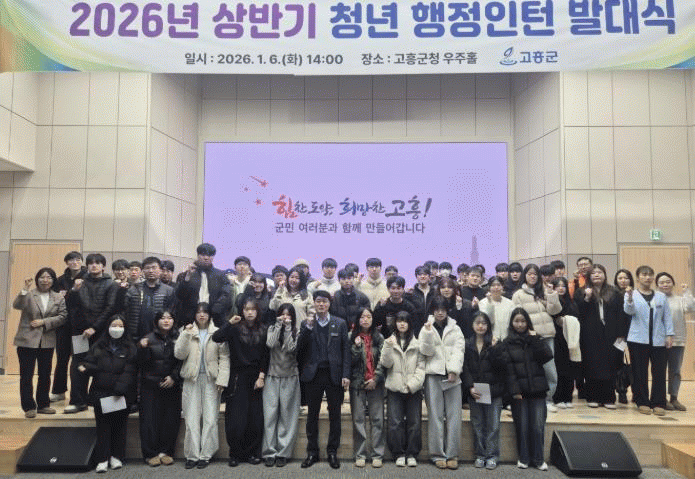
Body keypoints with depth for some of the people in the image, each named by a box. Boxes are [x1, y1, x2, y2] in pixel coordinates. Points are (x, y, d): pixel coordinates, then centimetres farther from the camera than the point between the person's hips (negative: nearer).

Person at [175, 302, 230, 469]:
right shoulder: (187, 332, 9)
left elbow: (224, 357, 0)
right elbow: (179, 354, -2)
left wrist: (222, 379, -8)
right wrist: (186, 334, -9)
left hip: (211, 380, -1)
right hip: (192, 380, 1)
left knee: (210, 418, -2)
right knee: (192, 419, 1)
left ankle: (205, 455, 8)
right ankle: (192, 455, 11)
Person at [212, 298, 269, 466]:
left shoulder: (263, 330, 7)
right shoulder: (235, 328, 1)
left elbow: (265, 356, 6)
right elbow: (216, 338, -15)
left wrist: (261, 376, -2)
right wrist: (230, 323, -17)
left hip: (256, 378, 2)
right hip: (238, 378, -2)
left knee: (255, 418, 3)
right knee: (236, 418, -4)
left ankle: (253, 453, 15)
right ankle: (235, 454, 11)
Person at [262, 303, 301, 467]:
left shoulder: (296, 332, 3)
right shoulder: (272, 328, 8)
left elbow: (290, 348, -14)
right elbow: (270, 344, -11)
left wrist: (288, 327, -11)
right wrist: (279, 325, -9)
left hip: (290, 377, -1)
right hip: (272, 376, 1)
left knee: (287, 415, 1)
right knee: (270, 415, -1)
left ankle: (283, 453, 9)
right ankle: (269, 452, 7)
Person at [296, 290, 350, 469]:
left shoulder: (340, 324, 5)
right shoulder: (306, 324, 6)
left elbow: (346, 350, 3)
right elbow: (299, 349, -4)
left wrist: (346, 375, -5)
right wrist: (308, 328, -14)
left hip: (334, 374, 0)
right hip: (313, 374, 0)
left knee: (334, 414, 6)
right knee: (312, 414, 9)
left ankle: (332, 451, 19)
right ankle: (312, 452, 21)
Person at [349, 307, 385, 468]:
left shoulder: (379, 338, 7)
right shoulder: (353, 337, 5)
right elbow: (350, 361, -1)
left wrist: (376, 378, -5)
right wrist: (356, 347, -14)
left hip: (375, 383, 0)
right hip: (357, 383, 0)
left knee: (377, 418, -1)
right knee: (358, 419, 1)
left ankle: (377, 455, 7)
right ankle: (360, 454, 9)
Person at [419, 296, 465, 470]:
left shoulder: (455, 329, 15)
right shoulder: (426, 329, 12)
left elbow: (459, 350, 3)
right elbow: (426, 351, 0)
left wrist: (453, 371, -9)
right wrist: (428, 333, -11)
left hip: (452, 376, 1)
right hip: (433, 374, -1)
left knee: (454, 415, -2)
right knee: (436, 415, -3)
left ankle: (452, 454, 4)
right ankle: (438, 454, 4)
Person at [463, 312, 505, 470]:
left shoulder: (494, 344, 3)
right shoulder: (467, 344, 7)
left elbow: (500, 366, -6)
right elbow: (465, 368, 3)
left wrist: (494, 348, -16)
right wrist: (470, 387, -8)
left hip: (493, 391, -1)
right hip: (474, 392, 1)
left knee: (493, 425, 0)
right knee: (477, 425, 7)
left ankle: (492, 455, 12)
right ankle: (480, 455, 17)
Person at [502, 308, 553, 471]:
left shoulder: (535, 339, 11)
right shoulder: (507, 343, 4)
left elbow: (548, 356, -4)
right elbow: (508, 368, -2)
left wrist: (535, 340, -8)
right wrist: (514, 390, -10)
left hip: (537, 390, 1)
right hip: (519, 390, -1)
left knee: (538, 426, 0)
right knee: (522, 425, 2)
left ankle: (538, 459, 15)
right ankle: (523, 458, 16)